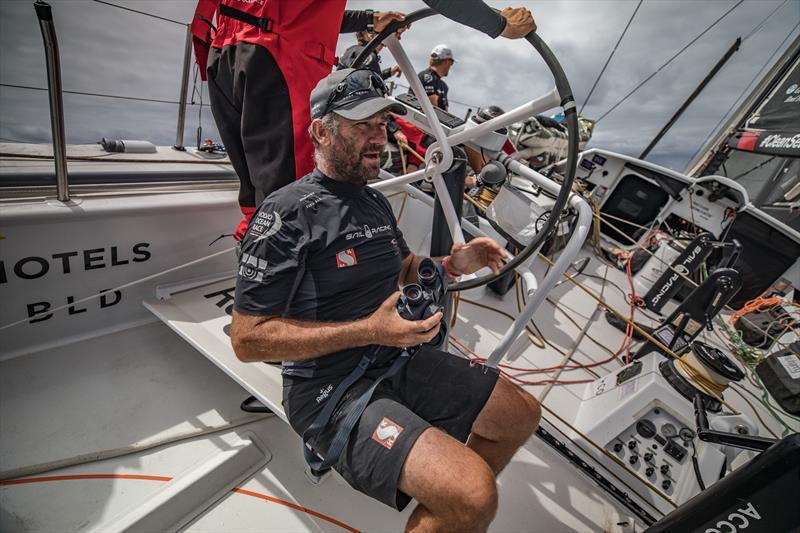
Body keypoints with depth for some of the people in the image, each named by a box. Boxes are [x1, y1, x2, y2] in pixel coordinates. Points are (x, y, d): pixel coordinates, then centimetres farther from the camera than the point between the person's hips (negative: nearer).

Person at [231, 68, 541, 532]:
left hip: (400, 361, 8)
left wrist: (453, 264, 0)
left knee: (522, 414, 12)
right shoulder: (287, 215, -15)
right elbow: (248, 338, -17)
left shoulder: (377, 202, 11)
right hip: (332, 392, -8)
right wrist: (370, 330, -24)